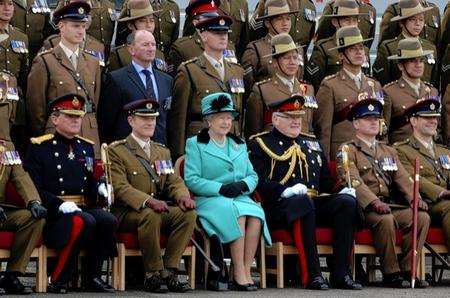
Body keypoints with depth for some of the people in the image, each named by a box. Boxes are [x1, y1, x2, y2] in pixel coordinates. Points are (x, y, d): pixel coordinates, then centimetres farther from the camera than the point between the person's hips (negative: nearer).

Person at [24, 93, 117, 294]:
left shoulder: (87, 147, 20)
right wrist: (61, 204, -21)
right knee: (83, 222, -35)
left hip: (85, 208, 6)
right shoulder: (39, 147, 1)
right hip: (54, 213, -5)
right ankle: (59, 280, -23)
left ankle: (92, 277, -10)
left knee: (108, 221, -25)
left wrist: (100, 187, -3)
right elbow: (34, 189, -7)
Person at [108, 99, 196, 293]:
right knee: (150, 215, -37)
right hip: (127, 212, -6)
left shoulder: (163, 152, 22)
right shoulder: (116, 151, 0)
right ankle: (153, 275, -25)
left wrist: (182, 196, -13)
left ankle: (169, 271, -20)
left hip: (161, 209, 6)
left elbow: (174, 181, 13)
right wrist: (148, 200, -31)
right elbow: (120, 186, -14)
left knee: (188, 214, -22)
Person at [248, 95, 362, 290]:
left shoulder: (312, 143, 27)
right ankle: (311, 275, -37)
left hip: (315, 202, 6)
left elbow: (326, 180, 28)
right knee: (303, 201, -39)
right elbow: (258, 182, -7)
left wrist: (343, 190, 7)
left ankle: (340, 273, -24)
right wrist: (285, 191, -23)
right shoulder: (260, 144, 7)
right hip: (280, 206, -6)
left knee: (347, 201, -22)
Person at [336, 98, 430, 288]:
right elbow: (353, 182, -13)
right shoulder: (347, 151, 4)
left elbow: (403, 179, 13)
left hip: (391, 205, 6)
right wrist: (374, 202, -29)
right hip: (364, 207, -6)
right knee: (386, 220, -36)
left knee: (421, 217, -18)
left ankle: (407, 270, -15)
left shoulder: (389, 152, 25)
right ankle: (391, 274, -25)